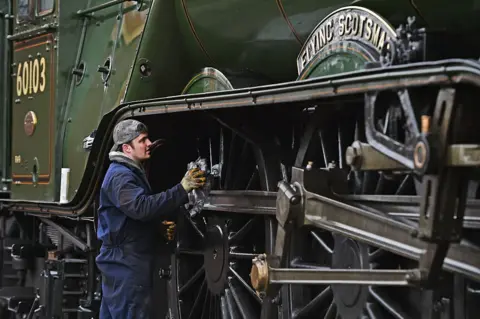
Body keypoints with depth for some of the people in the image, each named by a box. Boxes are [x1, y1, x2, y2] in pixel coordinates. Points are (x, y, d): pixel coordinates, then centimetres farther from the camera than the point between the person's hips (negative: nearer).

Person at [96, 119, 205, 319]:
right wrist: (181, 190, -33)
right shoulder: (120, 175, -16)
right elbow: (142, 207, -32)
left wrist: (160, 226, 8)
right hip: (125, 263, -11)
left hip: (122, 262, 11)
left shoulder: (131, 172, 18)